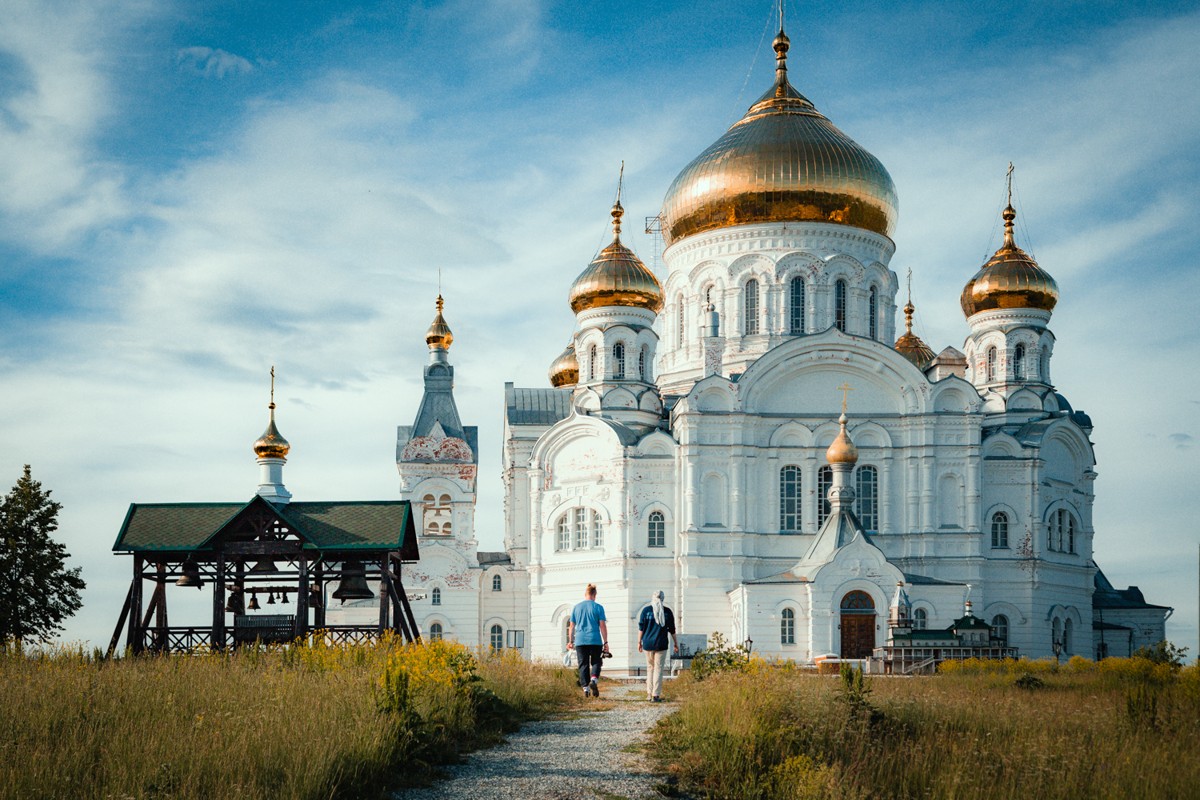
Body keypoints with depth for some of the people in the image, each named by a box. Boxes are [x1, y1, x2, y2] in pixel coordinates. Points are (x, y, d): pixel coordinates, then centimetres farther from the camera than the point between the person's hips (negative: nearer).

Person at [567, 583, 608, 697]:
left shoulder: (576, 607, 8)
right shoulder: (598, 607, 0)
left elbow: (571, 626, 10)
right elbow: (602, 626, -3)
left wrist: (570, 641, 18)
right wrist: (605, 642, 0)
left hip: (580, 641, 2)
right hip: (595, 640, -2)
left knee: (583, 665, 7)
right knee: (595, 662, 9)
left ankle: (585, 687, 0)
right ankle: (594, 679, -17)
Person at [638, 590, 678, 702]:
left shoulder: (646, 610, -2)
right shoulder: (667, 612, -1)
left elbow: (641, 627, 0)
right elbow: (672, 629, 4)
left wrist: (639, 642, 8)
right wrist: (675, 643, 14)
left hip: (648, 643, 1)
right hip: (661, 644, -1)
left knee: (650, 668, 14)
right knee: (658, 669, 2)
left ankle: (649, 694, 13)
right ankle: (655, 695, -2)